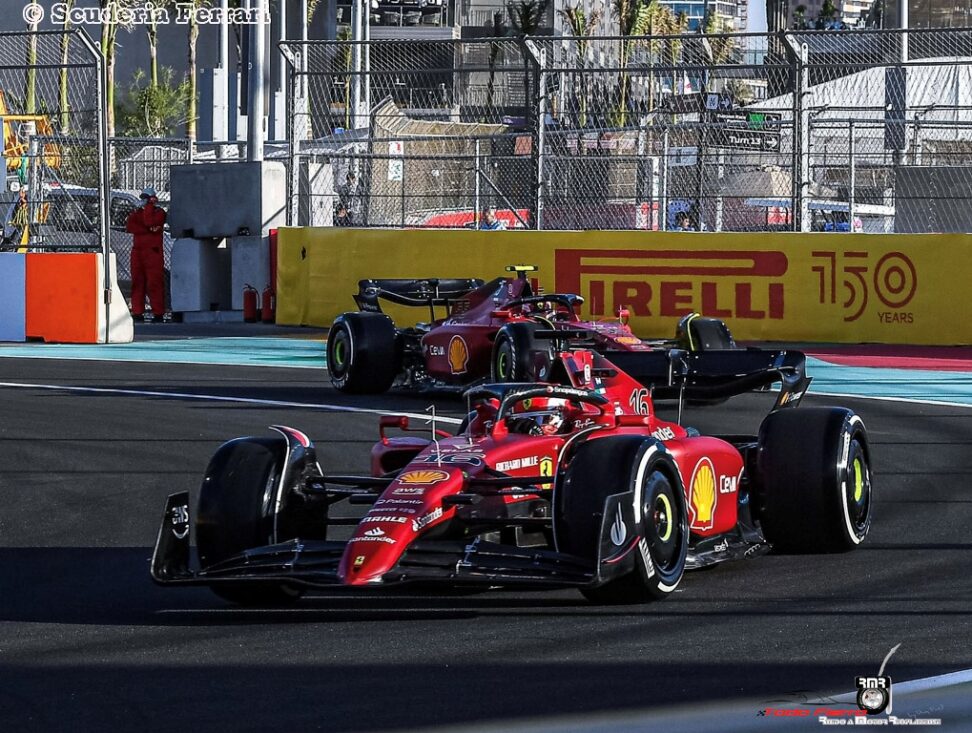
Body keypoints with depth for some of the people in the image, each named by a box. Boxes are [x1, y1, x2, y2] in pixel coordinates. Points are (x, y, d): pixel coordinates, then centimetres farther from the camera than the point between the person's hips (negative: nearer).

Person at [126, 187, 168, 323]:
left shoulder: (159, 212, 2)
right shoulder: (136, 213, 17)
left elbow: (149, 221, -18)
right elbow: (129, 226, -1)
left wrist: (149, 206, -7)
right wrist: (147, 230, -10)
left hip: (153, 251, -5)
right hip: (137, 251, 5)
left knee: (154, 282, -8)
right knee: (137, 282, 3)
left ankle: (158, 313, -8)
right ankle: (137, 312, 6)